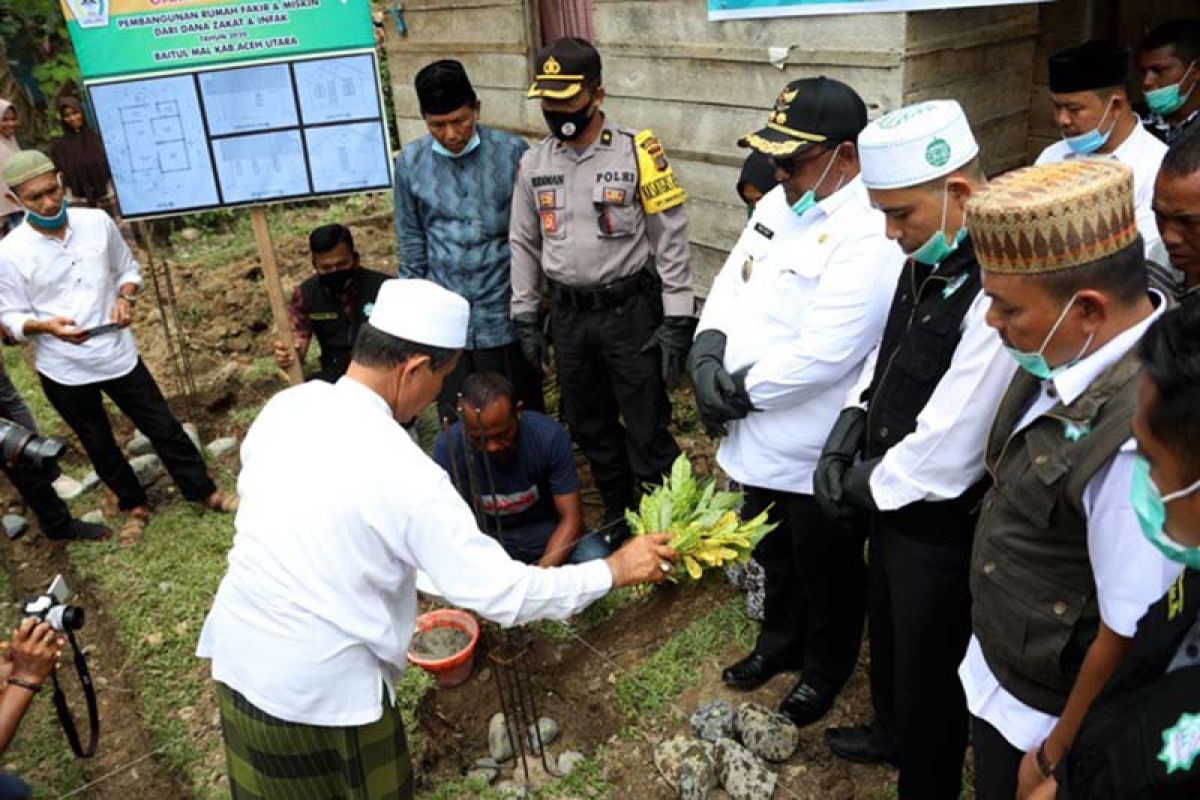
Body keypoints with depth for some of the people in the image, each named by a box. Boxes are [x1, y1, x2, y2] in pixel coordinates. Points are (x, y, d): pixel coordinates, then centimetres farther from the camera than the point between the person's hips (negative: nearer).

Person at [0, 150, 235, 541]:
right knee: (99, 446, 18)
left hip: (117, 353, 1)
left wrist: (125, 298, -13)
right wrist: (46, 325, -26)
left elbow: (128, 268, 7)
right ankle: (135, 506, 39)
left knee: (164, 427, 11)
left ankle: (205, 492, 28)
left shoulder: (97, 221, -8)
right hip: (63, 371, -1)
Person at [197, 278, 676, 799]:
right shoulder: (407, 474, -24)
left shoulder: (285, 404, -6)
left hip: (237, 654, 6)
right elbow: (501, 594, -21)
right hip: (321, 687, -5)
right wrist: (614, 570, -11)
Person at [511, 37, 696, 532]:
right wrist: (525, 317, 9)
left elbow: (671, 240, -9)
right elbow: (524, 244, 11)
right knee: (589, 425, 17)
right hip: (567, 315, 5)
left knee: (647, 429, 1)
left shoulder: (636, 153, -10)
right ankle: (618, 514, 37)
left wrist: (677, 320, -12)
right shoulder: (533, 163, 3)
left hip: (630, 310, -5)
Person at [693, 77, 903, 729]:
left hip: (817, 455, -8)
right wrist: (707, 356, -11)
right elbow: (729, 284, 8)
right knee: (775, 557, 27)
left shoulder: (868, 236, -25)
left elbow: (822, 356, -30)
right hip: (758, 441, 8)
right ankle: (778, 643, 51)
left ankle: (825, 671, 42)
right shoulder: (777, 205, 4)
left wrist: (738, 393, -19)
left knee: (826, 572, 17)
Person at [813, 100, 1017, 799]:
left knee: (927, 663, 15)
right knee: (888, 632, 30)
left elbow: (949, 447, -28)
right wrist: (849, 431, -1)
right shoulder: (929, 259, -3)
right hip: (890, 500, 9)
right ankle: (892, 733, 58)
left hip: (941, 525, -9)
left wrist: (866, 487, -13)